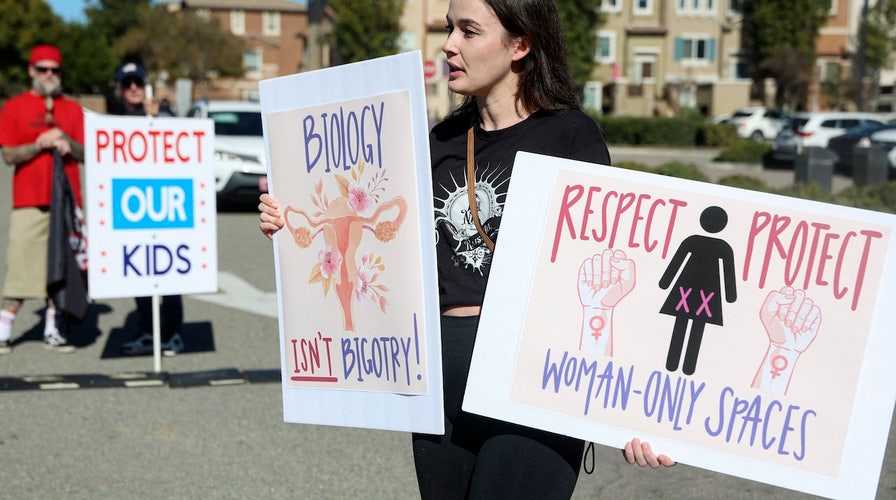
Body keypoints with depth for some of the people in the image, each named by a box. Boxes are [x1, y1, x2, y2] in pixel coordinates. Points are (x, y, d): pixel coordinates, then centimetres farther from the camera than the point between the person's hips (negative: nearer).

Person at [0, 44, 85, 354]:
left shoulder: (72, 109, 14)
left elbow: (85, 154, 9)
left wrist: (66, 141, -10)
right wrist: (40, 144, -15)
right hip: (29, 202, -3)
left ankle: (55, 331, 9)